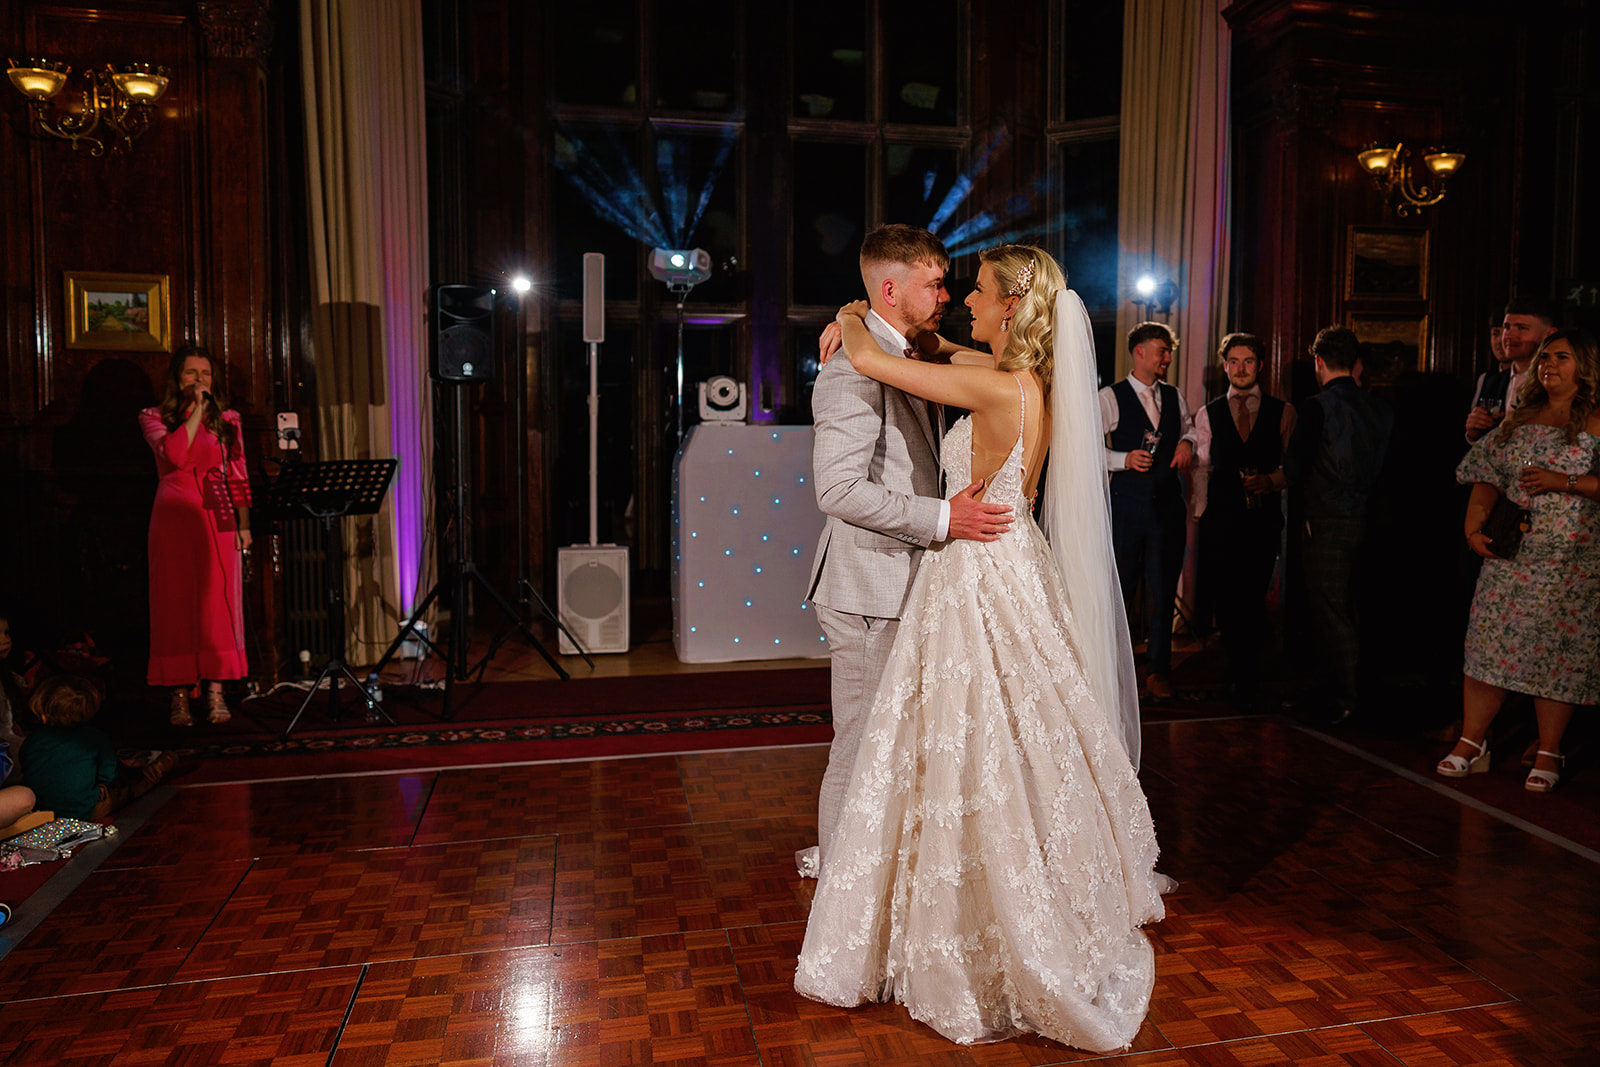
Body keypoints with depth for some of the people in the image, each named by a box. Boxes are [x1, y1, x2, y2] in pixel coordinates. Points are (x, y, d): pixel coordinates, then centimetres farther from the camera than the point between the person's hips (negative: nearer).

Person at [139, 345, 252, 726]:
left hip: (216, 518, 1)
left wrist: (243, 525, 4)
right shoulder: (155, 418, 9)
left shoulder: (226, 420, 14)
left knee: (218, 601, -4)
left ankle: (215, 691, -1)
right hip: (174, 516, -1)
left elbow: (238, 476, 11)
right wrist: (194, 411, -8)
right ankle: (180, 694, 2)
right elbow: (173, 455, -12)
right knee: (177, 603, -2)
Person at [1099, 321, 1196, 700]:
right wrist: (1124, 459, -18)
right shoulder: (1110, 398, -1)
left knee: (1163, 590, 6)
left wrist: (1187, 442, 6)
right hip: (1127, 502, -4)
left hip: (1168, 502, 4)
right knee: (1121, 588, 3)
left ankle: (1158, 669, 18)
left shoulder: (1175, 397, 13)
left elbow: (1189, 428, 28)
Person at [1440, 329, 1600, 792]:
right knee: (1488, 641, 0)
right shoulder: (1519, 420, 13)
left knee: (1557, 648, 0)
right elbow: (1488, 477, 11)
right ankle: (1471, 742, 8)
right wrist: (1473, 527, 0)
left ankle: (1548, 753, 11)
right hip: (1510, 552, 4)